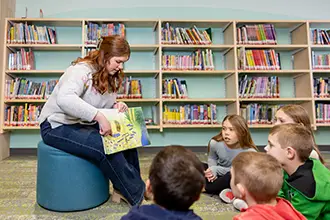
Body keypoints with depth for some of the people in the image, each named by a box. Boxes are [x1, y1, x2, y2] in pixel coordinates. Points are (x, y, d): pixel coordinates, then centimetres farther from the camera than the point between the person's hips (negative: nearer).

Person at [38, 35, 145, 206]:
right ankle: (138, 195, -10)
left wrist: (116, 107, -9)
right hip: (57, 126, -8)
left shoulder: (108, 77, 6)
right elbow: (64, 99, -40)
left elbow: (102, 105, 14)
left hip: (83, 125, 8)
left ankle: (126, 189, 2)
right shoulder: (82, 70, -21)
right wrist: (99, 117, -46)